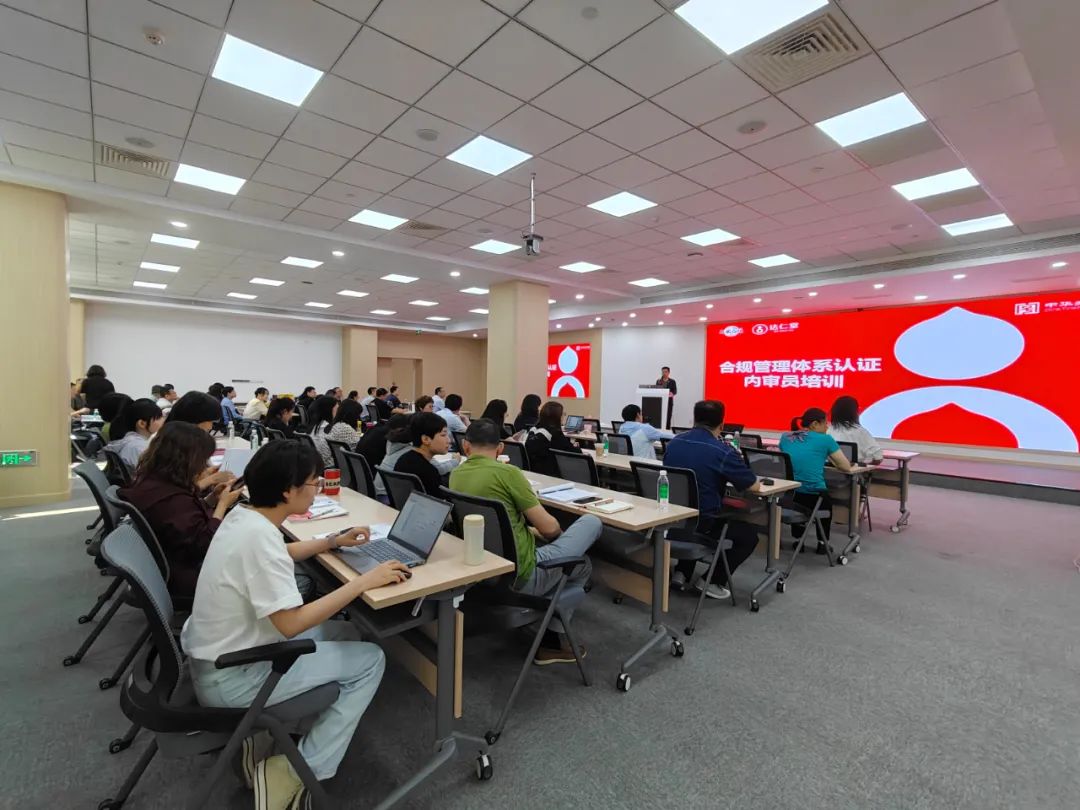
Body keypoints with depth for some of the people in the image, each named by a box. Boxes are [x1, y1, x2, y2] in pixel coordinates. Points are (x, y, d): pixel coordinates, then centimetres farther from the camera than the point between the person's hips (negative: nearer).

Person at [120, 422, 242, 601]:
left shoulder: (150, 481, -2)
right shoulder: (172, 500, -33)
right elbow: (204, 545, -27)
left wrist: (213, 497, -4)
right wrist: (222, 504, -19)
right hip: (184, 576, -9)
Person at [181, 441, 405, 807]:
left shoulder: (243, 516, -2)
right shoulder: (258, 536, -30)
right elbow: (291, 624, -29)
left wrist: (333, 541, 14)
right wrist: (364, 581, -25)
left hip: (217, 654, 9)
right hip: (230, 677, -9)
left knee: (345, 634, 17)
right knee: (370, 661, -4)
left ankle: (266, 730, 14)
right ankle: (296, 773, 1)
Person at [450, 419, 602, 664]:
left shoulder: (455, 476, 3)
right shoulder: (507, 472, -18)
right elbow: (549, 528, -12)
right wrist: (560, 536, 10)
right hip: (521, 574, -8)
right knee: (592, 522, 7)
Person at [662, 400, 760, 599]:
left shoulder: (674, 443, 1)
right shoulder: (723, 451, -17)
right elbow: (753, 485, -5)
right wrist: (737, 462, 13)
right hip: (702, 523, -5)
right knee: (749, 535, 18)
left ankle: (681, 573, 27)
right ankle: (713, 581, 15)